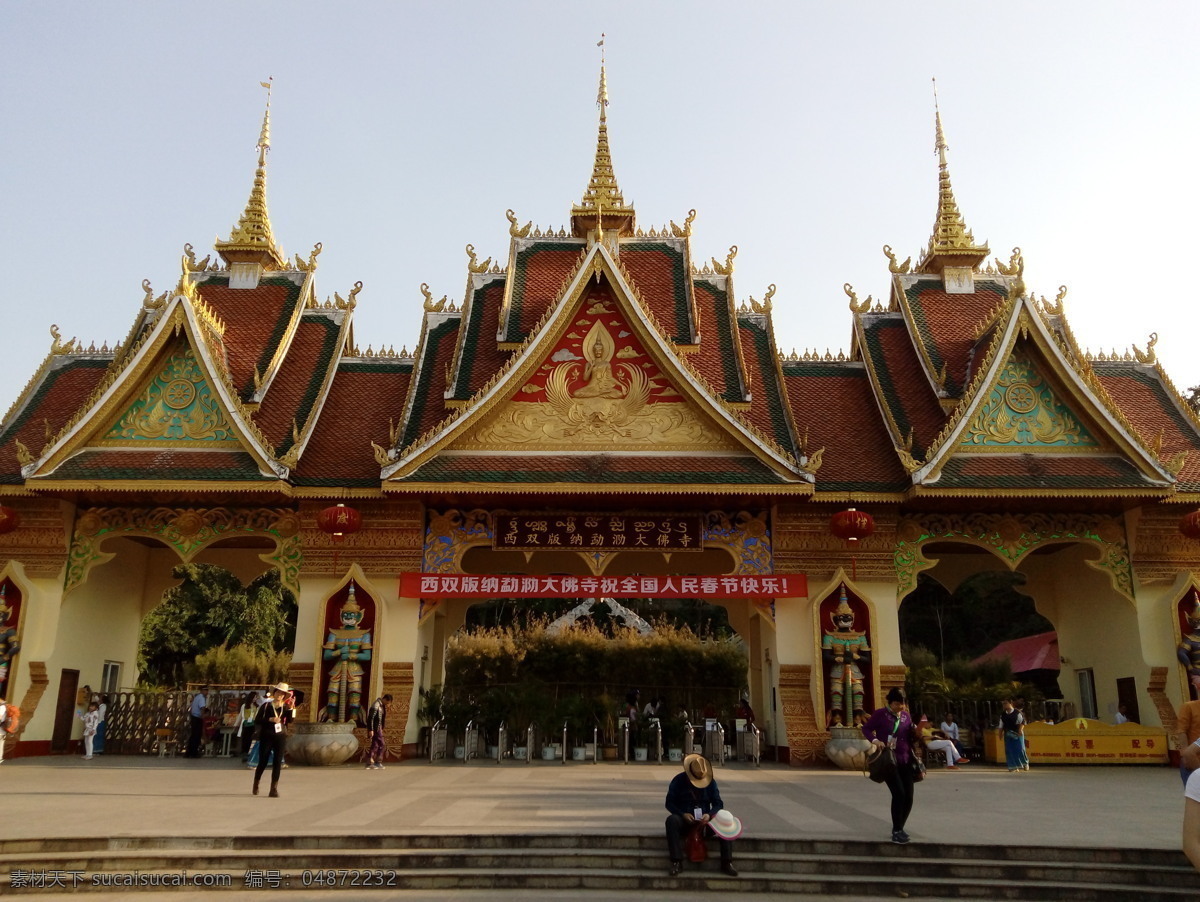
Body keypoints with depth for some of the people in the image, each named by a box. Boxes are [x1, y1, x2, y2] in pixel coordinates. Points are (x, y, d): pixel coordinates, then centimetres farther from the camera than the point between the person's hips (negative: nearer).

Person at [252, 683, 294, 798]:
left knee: (277, 763, -3)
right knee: (263, 762, 5)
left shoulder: (285, 707, 5)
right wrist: (270, 719, -19)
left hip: (279, 737, 3)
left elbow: (290, 720, -9)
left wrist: (291, 708, -21)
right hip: (266, 737, -2)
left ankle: (274, 789, 1)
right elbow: (256, 720, -8)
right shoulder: (266, 705, -3)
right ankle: (255, 786, 29)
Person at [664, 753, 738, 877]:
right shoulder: (678, 781, -7)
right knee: (671, 820, -36)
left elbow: (718, 803, -1)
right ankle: (677, 862, -35)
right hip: (685, 819, -2)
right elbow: (669, 803, -6)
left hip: (705, 819, 2)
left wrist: (709, 815, -22)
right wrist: (683, 814, -24)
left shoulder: (710, 782, 2)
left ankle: (726, 863, -17)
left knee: (726, 824, -24)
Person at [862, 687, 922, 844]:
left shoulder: (906, 715, 9)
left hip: (905, 761, 6)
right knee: (899, 793, -16)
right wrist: (875, 740, -19)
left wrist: (916, 734, -6)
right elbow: (866, 728, -1)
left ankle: (899, 828, 24)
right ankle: (896, 832, -7)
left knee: (908, 797, 4)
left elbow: (911, 738, 16)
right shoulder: (880, 714, -6)